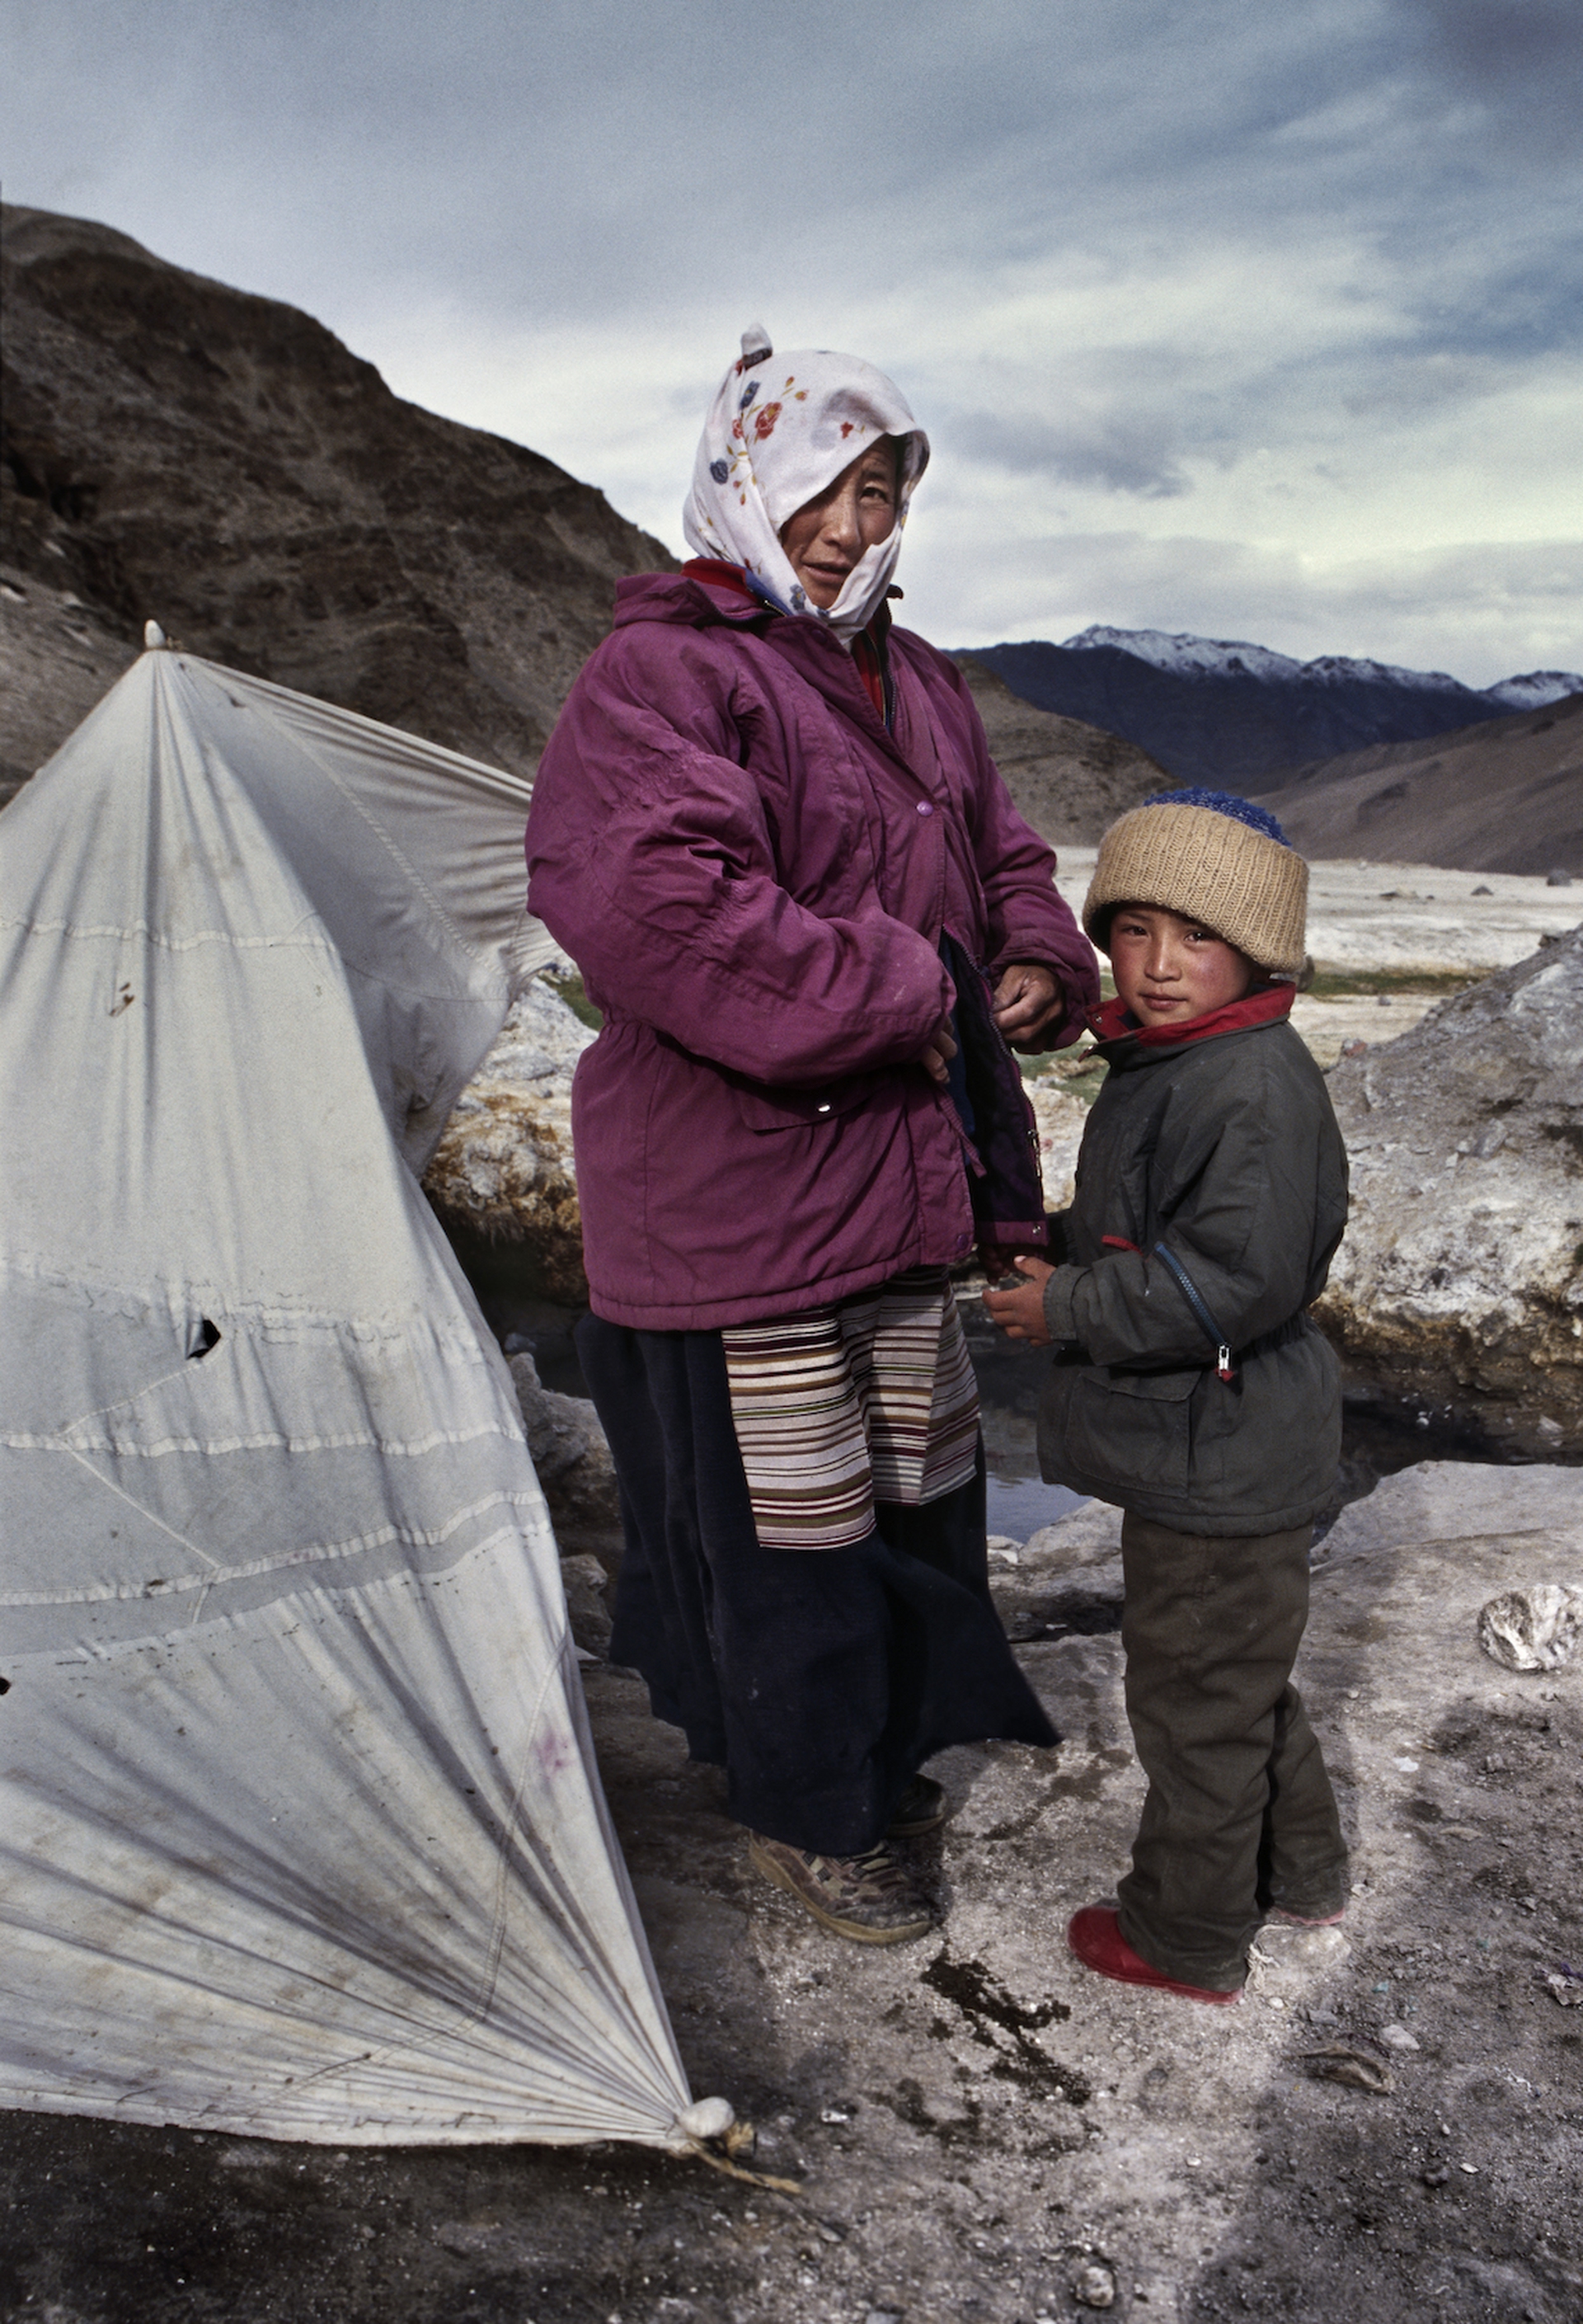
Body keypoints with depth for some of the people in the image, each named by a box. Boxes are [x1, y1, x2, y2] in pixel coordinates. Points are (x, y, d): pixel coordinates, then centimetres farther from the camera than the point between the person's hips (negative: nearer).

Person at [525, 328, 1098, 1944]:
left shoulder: (918, 686, 14)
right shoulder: (658, 677, -14)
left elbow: (1002, 860, 24)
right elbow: (651, 902, -31)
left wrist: (1038, 965, 1)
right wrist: (891, 996, -24)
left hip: (903, 1172, 9)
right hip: (733, 1187, -8)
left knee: (914, 1482, 21)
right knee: (786, 1515, 5)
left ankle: (876, 1748, 46)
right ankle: (803, 1812, 30)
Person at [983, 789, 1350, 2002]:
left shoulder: (1254, 1085, -25)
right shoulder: (1162, 1063, 8)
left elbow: (1239, 1281, -30)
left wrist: (1068, 1308, -22)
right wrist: (1061, 1250, 6)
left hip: (1219, 1463, -10)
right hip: (1203, 1447, 10)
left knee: (1195, 1691, 7)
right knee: (1237, 1673, 26)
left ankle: (1188, 1935, 28)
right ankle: (1300, 1866, 47)